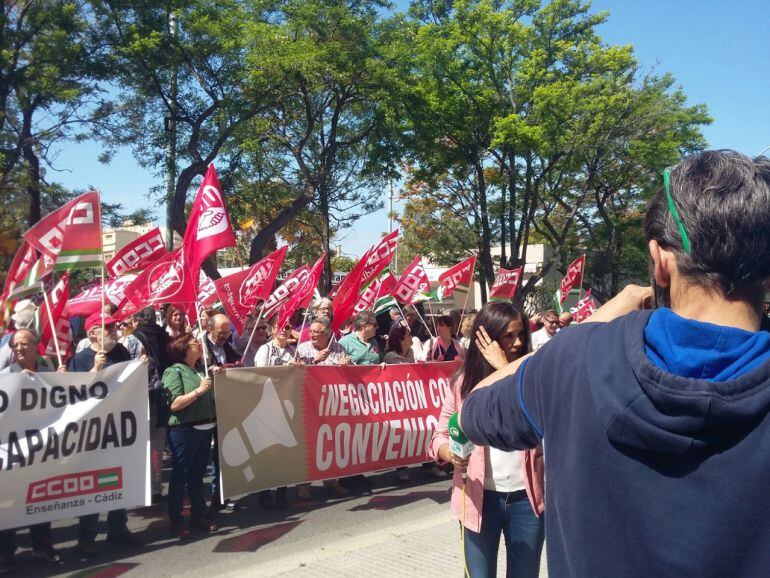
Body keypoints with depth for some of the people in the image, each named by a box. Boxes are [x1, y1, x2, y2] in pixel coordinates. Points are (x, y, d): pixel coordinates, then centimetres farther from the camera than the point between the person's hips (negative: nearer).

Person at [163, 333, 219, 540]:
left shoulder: (200, 370, 11)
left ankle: (198, 515, 25)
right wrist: (199, 390, -21)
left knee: (197, 474, 15)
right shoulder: (174, 371, -9)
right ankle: (175, 521, 11)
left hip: (205, 428, 7)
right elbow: (174, 404, -19)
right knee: (180, 476, 2)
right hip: (184, 430, -7)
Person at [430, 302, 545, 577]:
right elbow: (440, 435, 1)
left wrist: (505, 368, -18)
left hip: (525, 497, 1)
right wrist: (450, 452, -21)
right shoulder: (466, 381, -2)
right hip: (480, 497, -1)